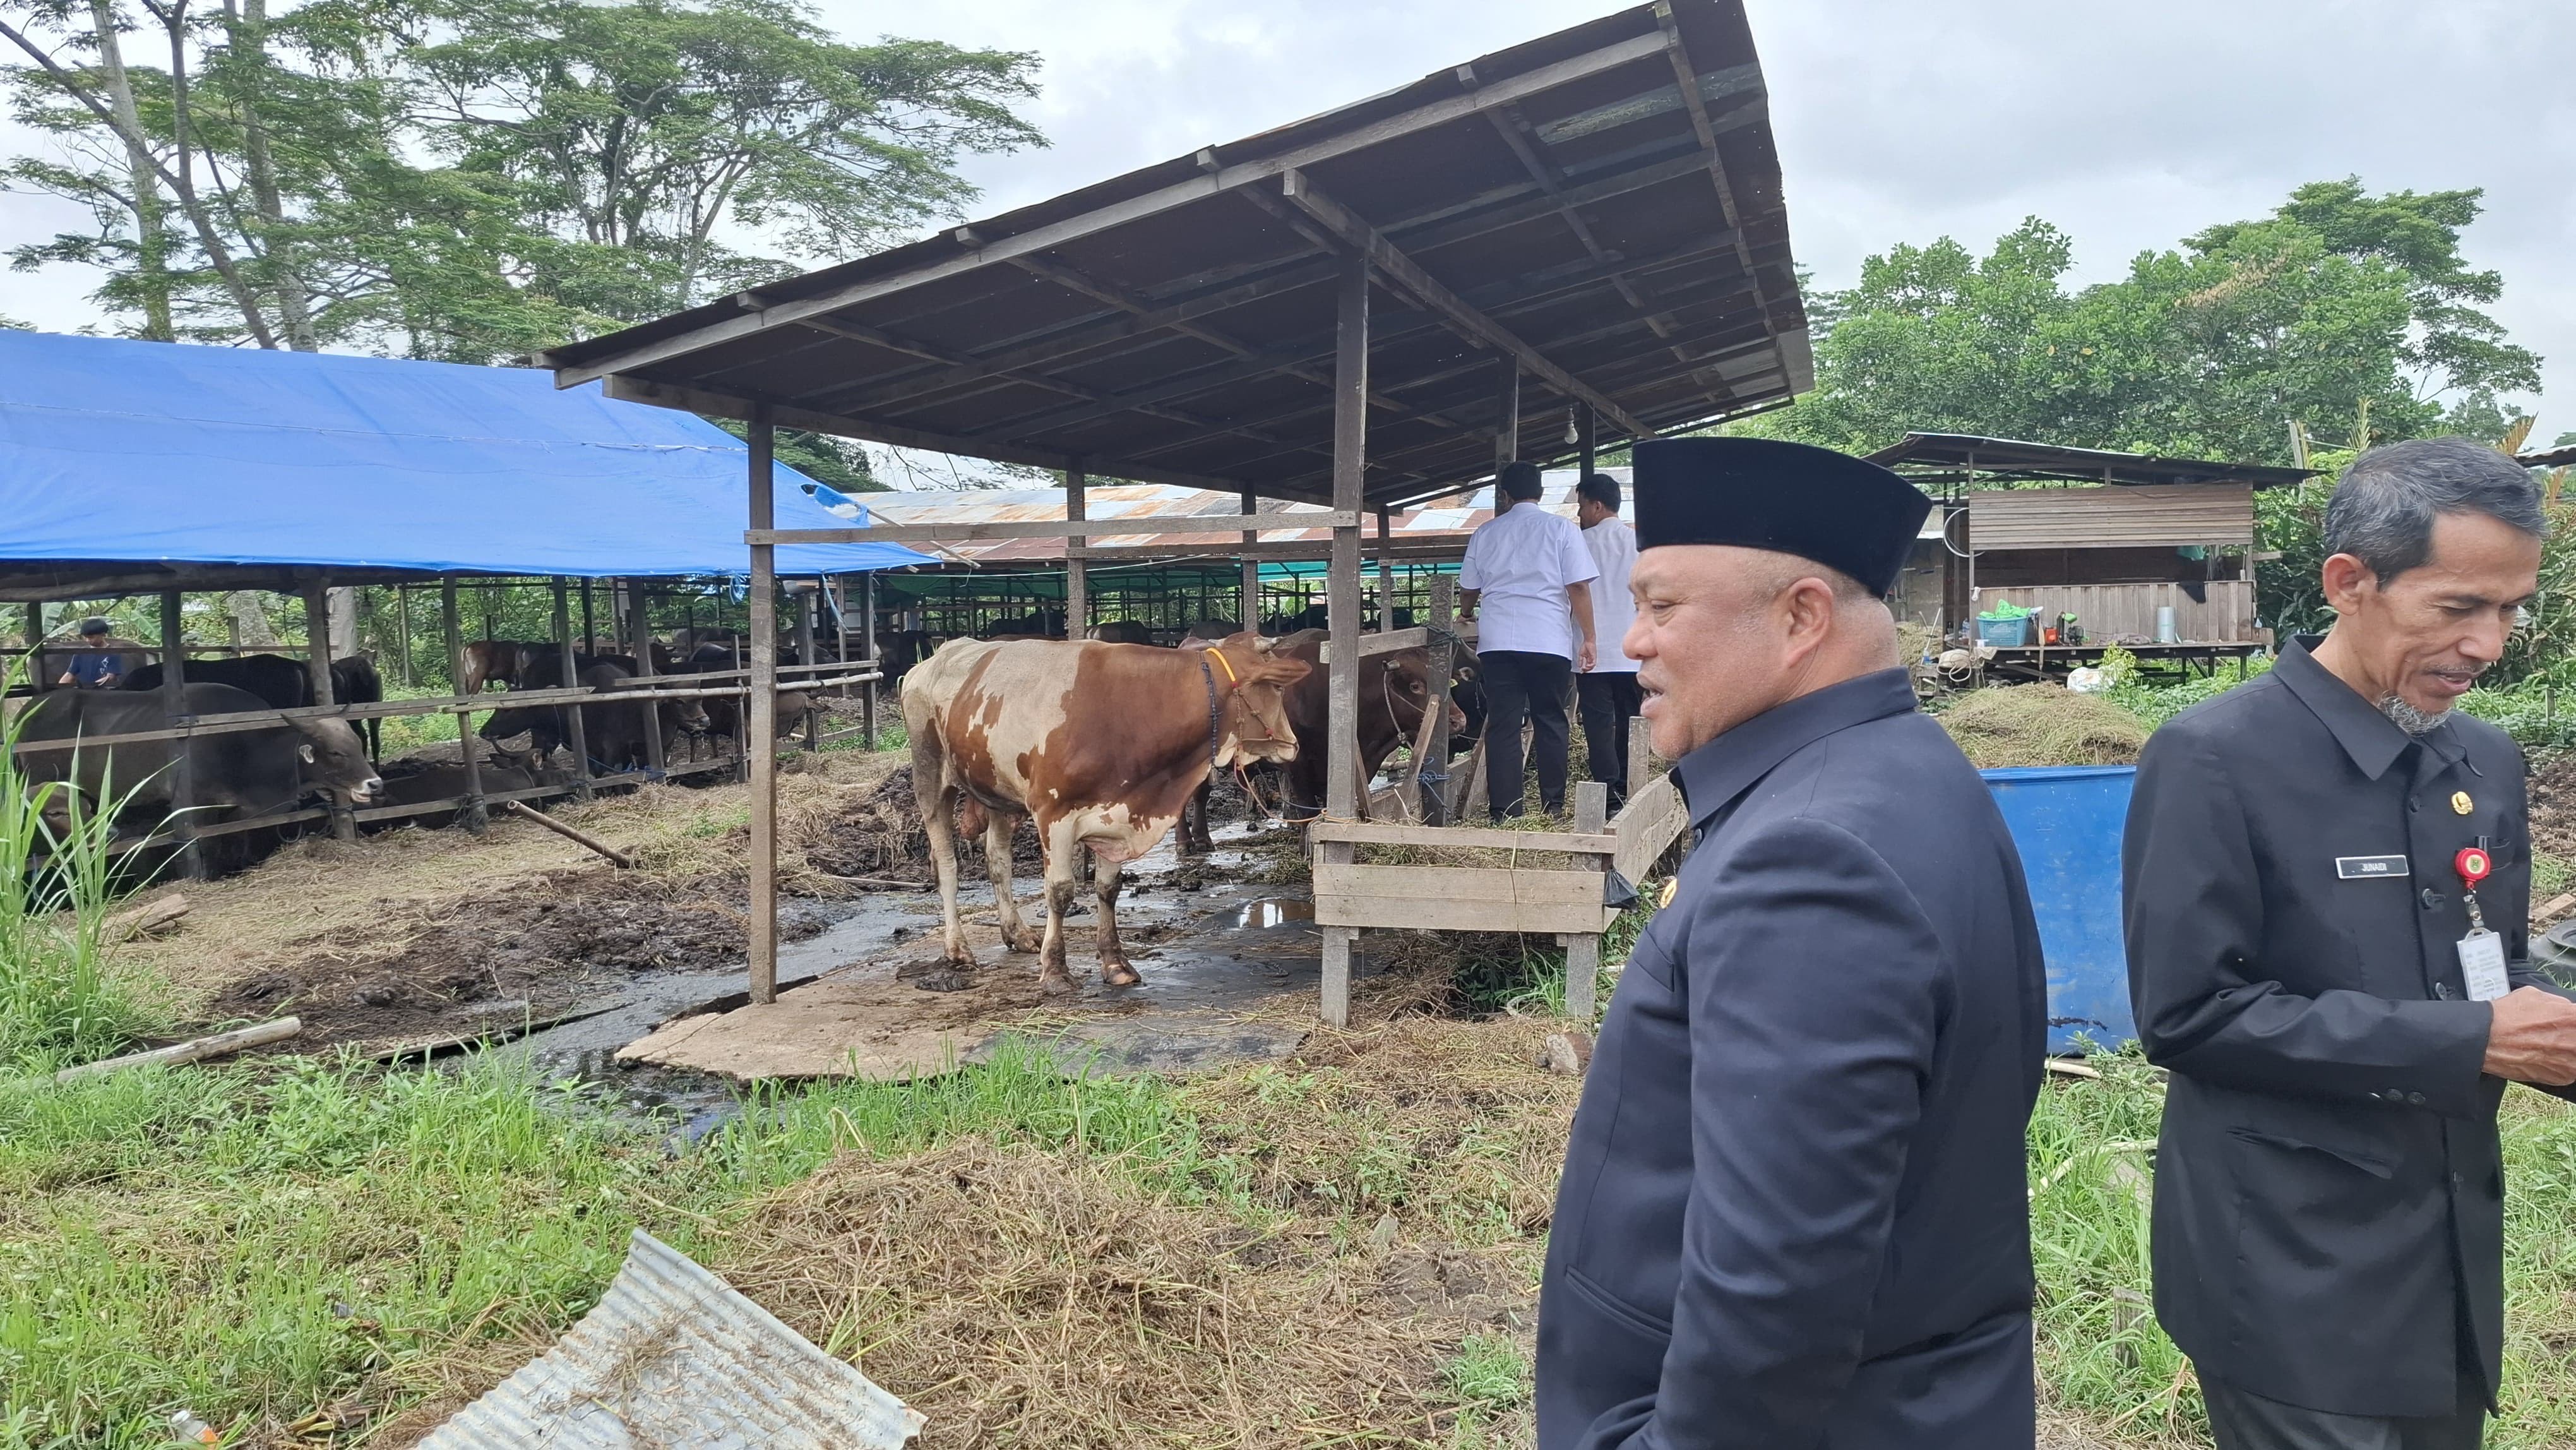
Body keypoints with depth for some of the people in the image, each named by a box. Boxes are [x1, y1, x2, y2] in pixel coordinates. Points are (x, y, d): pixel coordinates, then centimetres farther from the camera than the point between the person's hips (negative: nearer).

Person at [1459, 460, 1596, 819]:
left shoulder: (1486, 533, 12)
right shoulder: (1562, 529, 4)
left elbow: (1467, 591, 20)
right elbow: (1579, 587, -3)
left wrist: (1467, 614, 42)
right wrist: (1588, 638, 2)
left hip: (1497, 642, 1)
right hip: (1550, 642, -1)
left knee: (1502, 726, 2)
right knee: (1550, 723, 8)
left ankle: (1505, 811, 0)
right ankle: (1553, 808, 10)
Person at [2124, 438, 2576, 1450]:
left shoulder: (2486, 761, 6)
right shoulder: (2215, 759, -17)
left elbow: (2488, 970, 14)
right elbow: (2185, 1014, -20)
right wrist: (2465, 1043, -21)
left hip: (2455, 1261, 7)